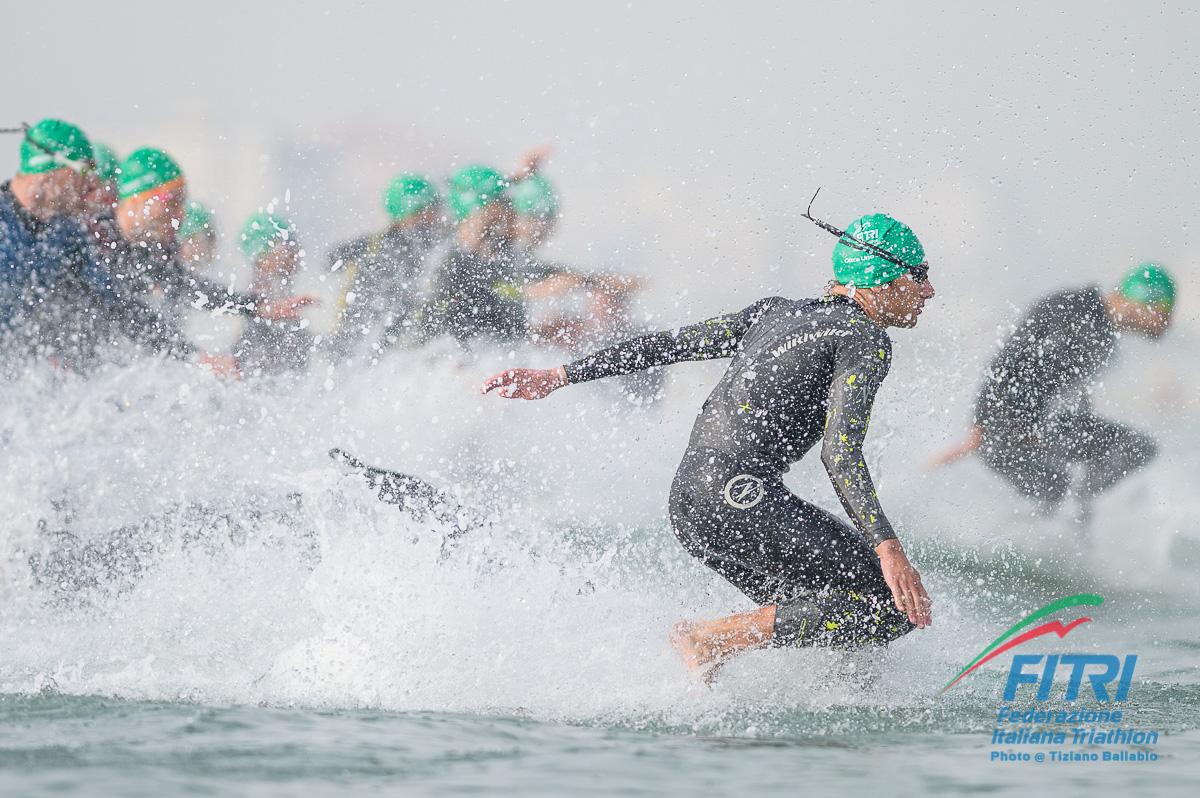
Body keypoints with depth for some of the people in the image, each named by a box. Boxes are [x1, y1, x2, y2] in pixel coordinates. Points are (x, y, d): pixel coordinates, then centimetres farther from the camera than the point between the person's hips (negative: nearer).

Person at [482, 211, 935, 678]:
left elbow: (668, 344, 20)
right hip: (742, 497, -9)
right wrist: (887, 548, -21)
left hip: (688, 508, 9)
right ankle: (711, 640, -11)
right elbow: (839, 451, -15)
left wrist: (560, 377, 21)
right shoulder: (865, 338, -2)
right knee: (898, 606, -9)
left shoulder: (777, 312, 22)